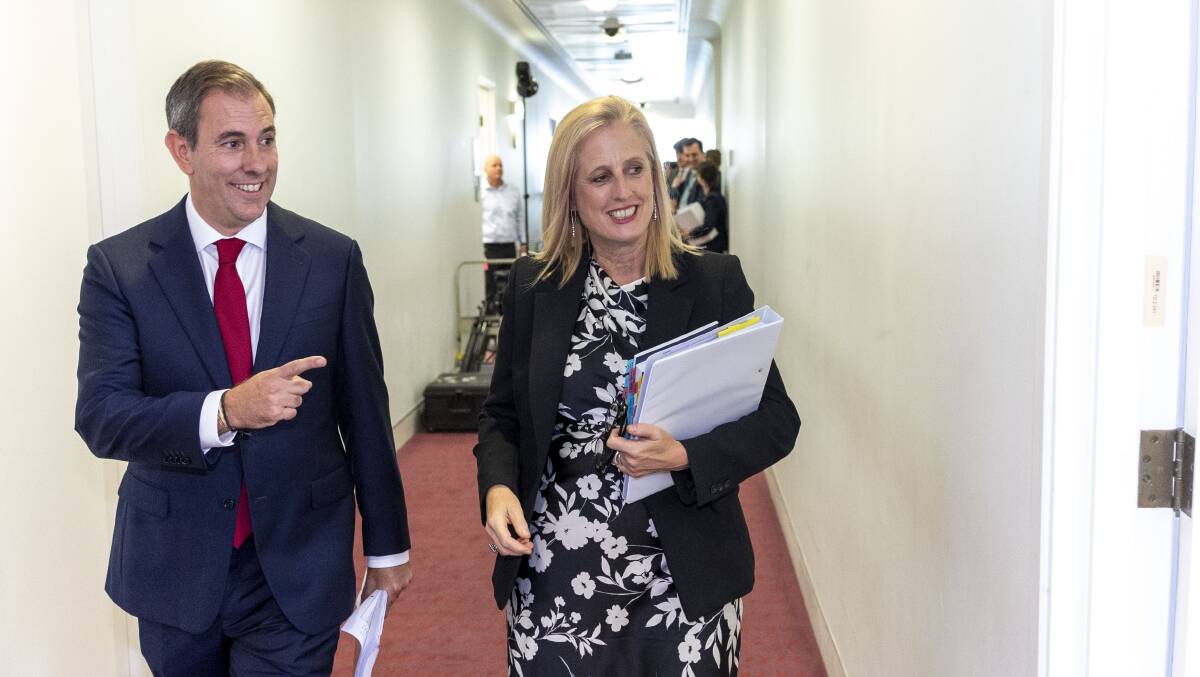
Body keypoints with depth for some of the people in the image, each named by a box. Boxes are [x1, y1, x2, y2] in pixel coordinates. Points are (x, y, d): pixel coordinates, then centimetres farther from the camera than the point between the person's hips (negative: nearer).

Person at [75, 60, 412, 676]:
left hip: (298, 570, -1)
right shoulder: (117, 267, -6)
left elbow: (364, 411, 1)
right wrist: (225, 410, -31)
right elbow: (99, 417, -13)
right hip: (174, 569, 1)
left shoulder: (333, 259, -5)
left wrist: (386, 544, 7)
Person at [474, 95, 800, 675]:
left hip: (682, 584, -1)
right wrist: (498, 488, -10)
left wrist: (684, 457, -19)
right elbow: (503, 414, 10)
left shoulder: (716, 282, -4)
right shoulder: (532, 285, 2)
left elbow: (777, 419, -3)